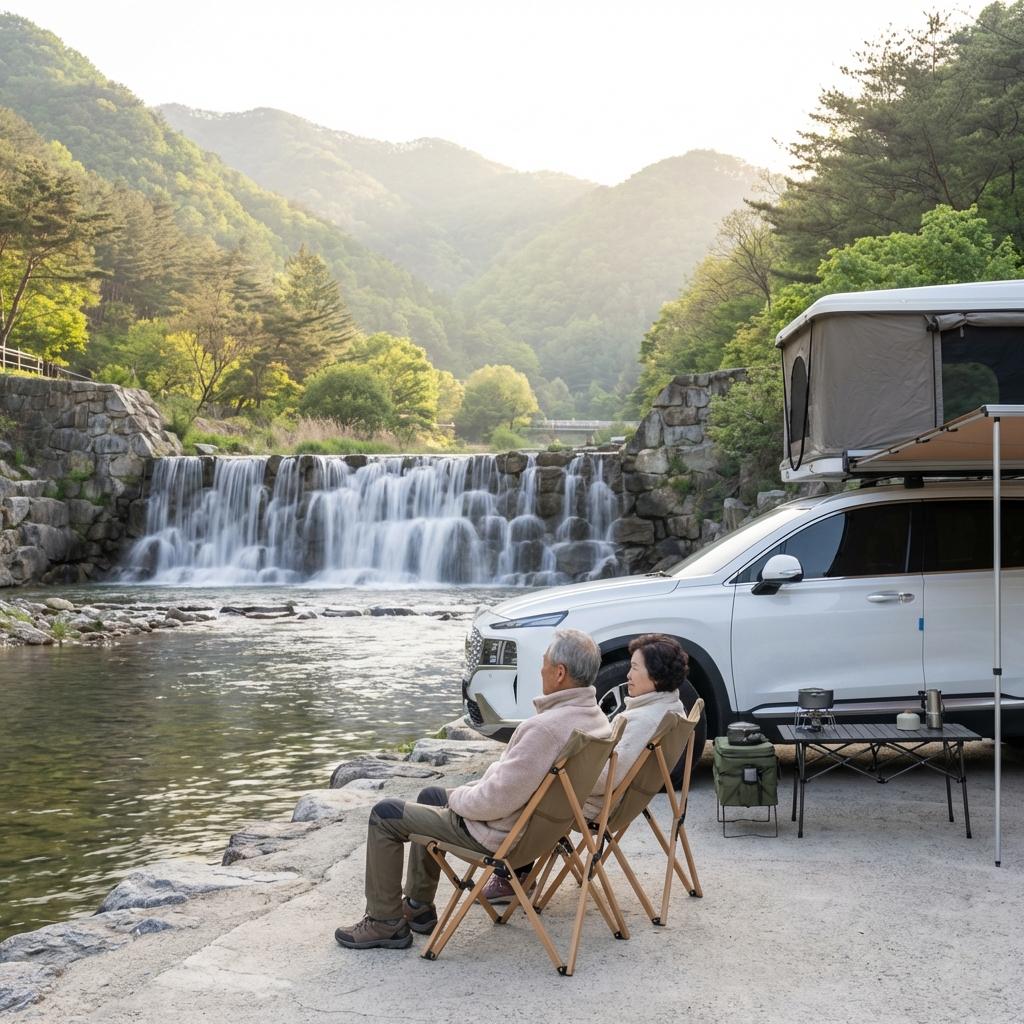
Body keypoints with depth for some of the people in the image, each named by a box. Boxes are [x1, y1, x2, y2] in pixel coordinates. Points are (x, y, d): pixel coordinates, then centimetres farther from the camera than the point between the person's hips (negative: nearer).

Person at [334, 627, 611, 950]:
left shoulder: (546, 727, -34)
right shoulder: (594, 716, -2)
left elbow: (497, 799, -30)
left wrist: (458, 797, -9)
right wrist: (467, 792, 9)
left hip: (499, 833, -10)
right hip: (537, 822, 10)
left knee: (385, 815, 1)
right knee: (430, 796, 29)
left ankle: (386, 923, 11)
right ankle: (418, 906, 33)